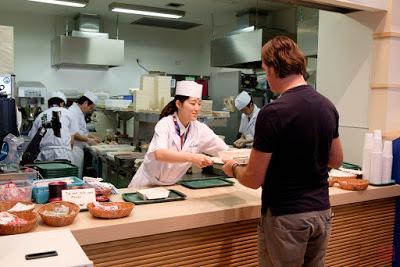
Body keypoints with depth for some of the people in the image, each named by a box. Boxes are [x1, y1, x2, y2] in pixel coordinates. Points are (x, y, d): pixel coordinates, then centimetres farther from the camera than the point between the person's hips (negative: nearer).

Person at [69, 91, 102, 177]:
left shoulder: (79, 112, 18)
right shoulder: (73, 111, -15)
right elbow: (73, 133, -23)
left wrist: (92, 137, 15)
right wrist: (87, 140, -14)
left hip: (78, 149, 10)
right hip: (73, 150, -10)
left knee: (78, 176, 12)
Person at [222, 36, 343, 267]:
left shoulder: (273, 113, -20)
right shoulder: (328, 107, 1)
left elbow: (254, 179, -15)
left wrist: (233, 168, 4)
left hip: (287, 216, -7)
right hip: (322, 212, 7)